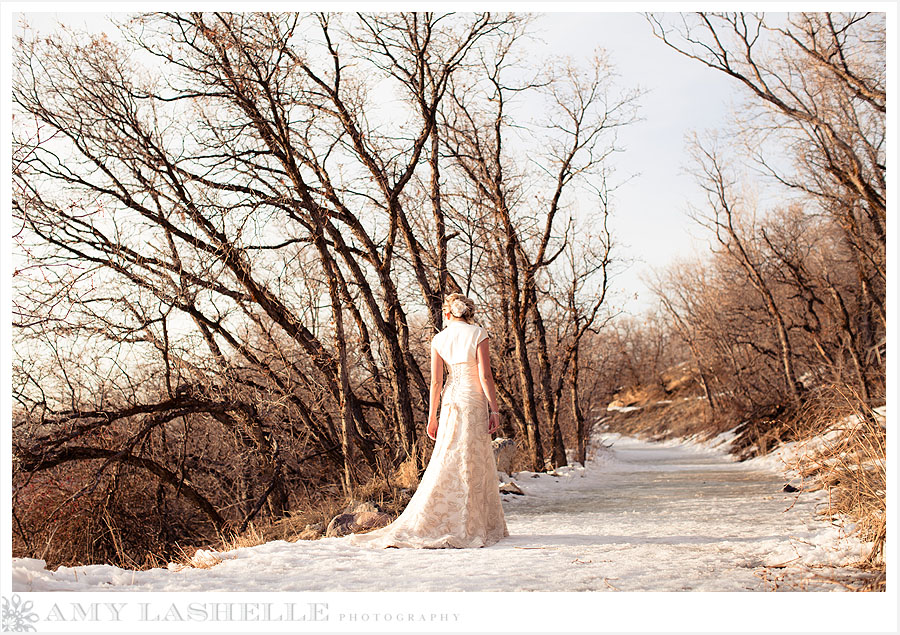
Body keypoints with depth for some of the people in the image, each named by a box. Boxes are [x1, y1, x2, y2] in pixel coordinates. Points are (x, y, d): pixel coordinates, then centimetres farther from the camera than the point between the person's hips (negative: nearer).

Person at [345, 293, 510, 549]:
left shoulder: (439, 339, 5)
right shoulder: (479, 335, -5)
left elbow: (436, 381, 3)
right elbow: (485, 376, -11)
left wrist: (432, 417, 8)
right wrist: (494, 410, -7)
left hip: (450, 402, 4)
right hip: (474, 402, -4)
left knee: (446, 463, 9)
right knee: (473, 464, 0)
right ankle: (466, 527, 2)